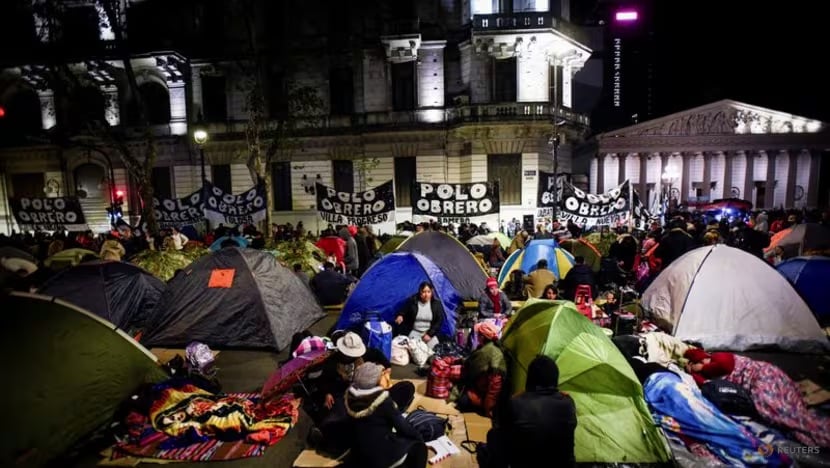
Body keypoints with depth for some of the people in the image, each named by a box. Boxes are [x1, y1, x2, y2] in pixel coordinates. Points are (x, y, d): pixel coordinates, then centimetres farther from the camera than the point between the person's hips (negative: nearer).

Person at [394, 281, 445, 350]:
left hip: (430, 332, 2)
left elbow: (439, 321, -1)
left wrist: (430, 334, -10)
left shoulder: (436, 303, -3)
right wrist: (400, 316, -23)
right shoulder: (412, 301, -7)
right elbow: (403, 312, 2)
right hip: (415, 332, -2)